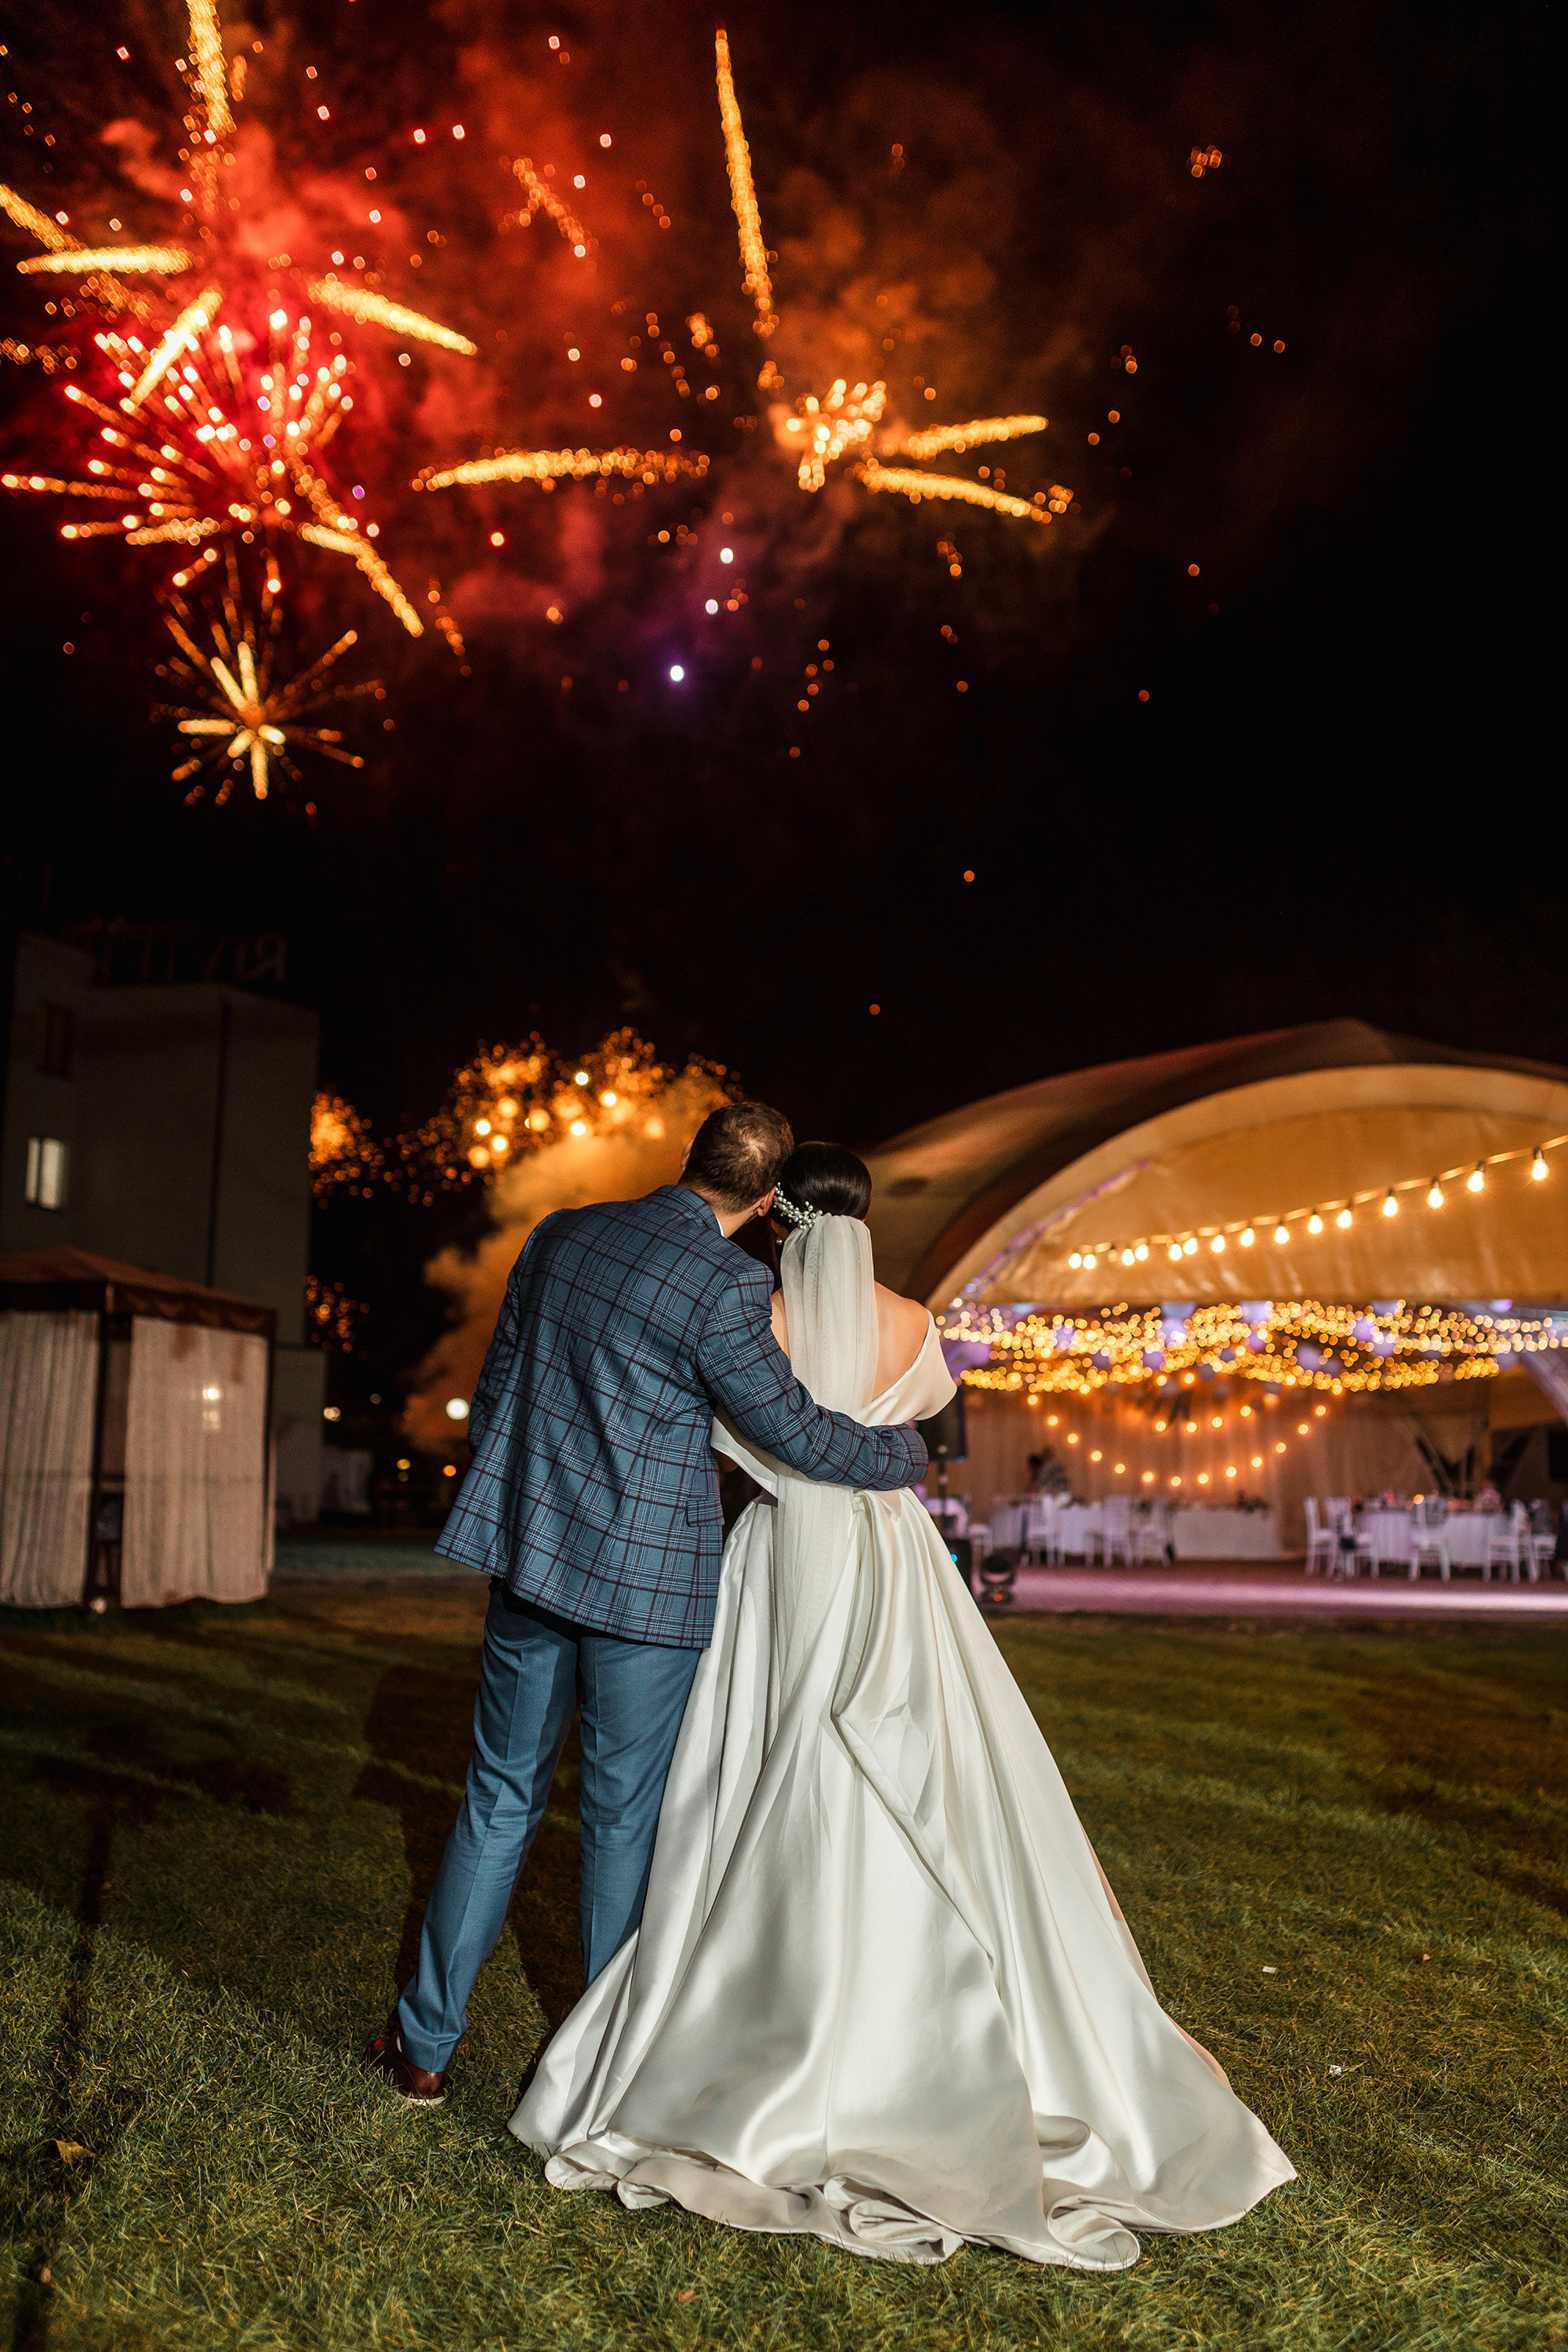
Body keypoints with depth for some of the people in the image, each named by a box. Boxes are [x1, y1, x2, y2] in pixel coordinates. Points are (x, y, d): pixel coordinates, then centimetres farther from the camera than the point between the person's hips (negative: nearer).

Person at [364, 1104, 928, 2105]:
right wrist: (906, 1455, 8)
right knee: (625, 1822, 9)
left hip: (533, 1553, 6)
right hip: (646, 1577, -5)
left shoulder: (559, 1235, 4)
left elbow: (493, 1396, 11)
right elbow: (796, 1433, -9)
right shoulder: (725, 1285, -17)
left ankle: (426, 2044, 26)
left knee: (501, 1800, 16)